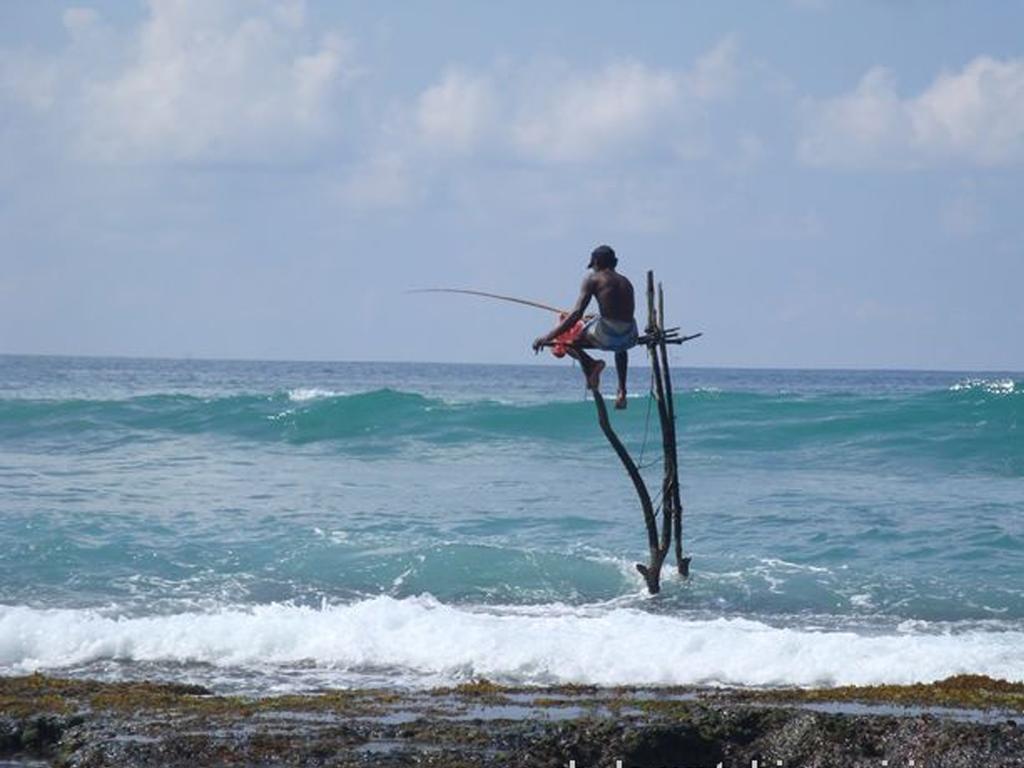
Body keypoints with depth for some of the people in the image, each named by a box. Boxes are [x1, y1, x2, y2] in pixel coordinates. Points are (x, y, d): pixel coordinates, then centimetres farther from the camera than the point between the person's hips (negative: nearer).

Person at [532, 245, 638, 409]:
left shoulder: (593, 279, 3)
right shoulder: (626, 282, 20)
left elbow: (576, 314, -7)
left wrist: (548, 337, -7)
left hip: (606, 335, -6)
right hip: (629, 337, 6)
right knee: (621, 348, 44)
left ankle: (591, 364, -8)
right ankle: (622, 391, 29)